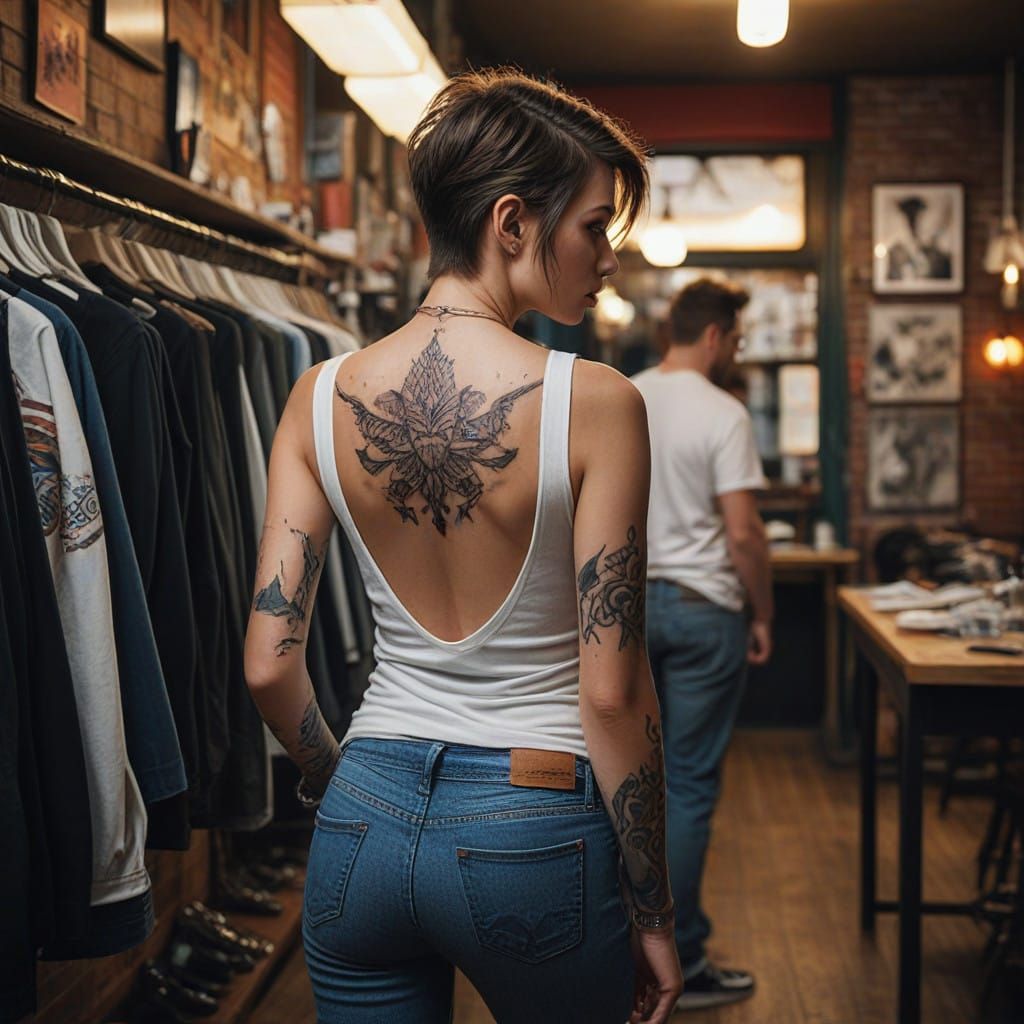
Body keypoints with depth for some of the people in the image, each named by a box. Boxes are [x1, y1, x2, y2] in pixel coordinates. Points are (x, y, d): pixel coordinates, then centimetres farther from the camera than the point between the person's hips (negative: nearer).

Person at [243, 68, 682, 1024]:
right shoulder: (593, 403, -15)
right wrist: (653, 916, -3)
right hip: (532, 836, -3)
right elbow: (611, 692, -14)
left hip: (363, 822, 3)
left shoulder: (320, 396, -4)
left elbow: (269, 665, -3)